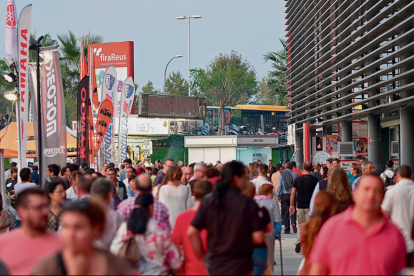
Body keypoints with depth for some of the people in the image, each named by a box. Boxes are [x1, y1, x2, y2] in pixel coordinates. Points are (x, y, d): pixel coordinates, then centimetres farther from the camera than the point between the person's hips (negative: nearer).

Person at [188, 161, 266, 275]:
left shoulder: (207, 202, -1)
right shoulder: (249, 204, -11)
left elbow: (192, 232, -3)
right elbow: (258, 238, -13)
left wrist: (201, 257, 6)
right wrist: (244, 240, 8)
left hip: (215, 267, 3)